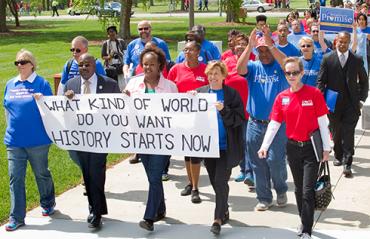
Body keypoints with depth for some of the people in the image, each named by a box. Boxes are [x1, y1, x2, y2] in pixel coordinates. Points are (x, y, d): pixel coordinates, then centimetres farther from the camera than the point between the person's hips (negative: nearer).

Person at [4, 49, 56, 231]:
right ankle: (16, 218, 6)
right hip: (14, 141, 4)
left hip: (37, 140, -3)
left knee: (42, 174, 13)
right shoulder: (10, 85, 9)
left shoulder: (42, 84, -4)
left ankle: (48, 205, 37)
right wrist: (12, 127, 13)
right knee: (15, 178, 1)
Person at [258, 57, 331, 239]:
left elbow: (323, 122, -7)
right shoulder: (281, 97, 2)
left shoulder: (314, 93, -9)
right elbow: (274, 124, 3)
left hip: (311, 147, -4)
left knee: (308, 190, -7)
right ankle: (304, 222, 30)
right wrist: (265, 146, -7)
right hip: (293, 147, 4)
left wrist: (326, 148, -6)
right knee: (299, 188, 15)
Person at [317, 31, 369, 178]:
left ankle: (347, 164, -5)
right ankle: (338, 156, 34)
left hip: (351, 104, -1)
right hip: (333, 103, 1)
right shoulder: (327, 59, 0)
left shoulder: (357, 60, 3)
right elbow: (321, 80, 0)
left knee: (348, 133, -7)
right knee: (336, 132, 13)